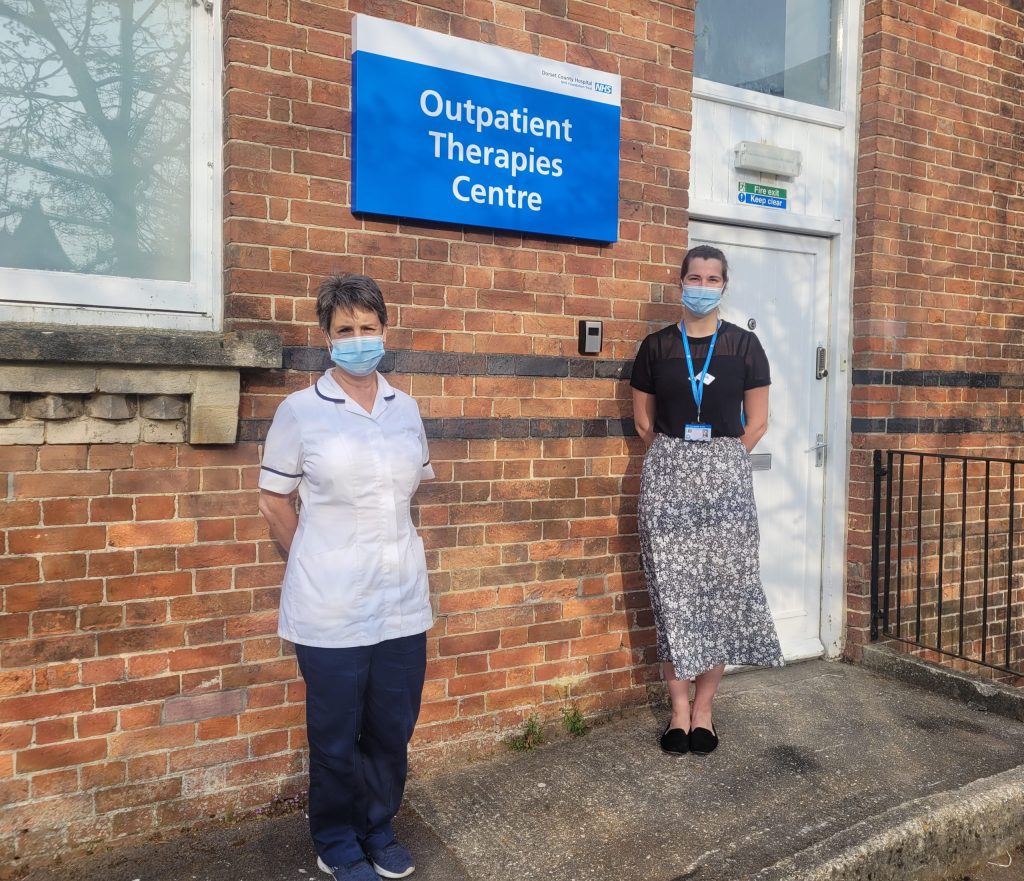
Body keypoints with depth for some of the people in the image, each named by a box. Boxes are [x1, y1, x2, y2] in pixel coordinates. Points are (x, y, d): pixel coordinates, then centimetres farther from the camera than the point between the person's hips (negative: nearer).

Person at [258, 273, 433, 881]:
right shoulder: (299, 411, -8)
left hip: (403, 600, 4)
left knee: (394, 728, 16)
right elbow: (275, 502, 0)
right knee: (337, 735, 13)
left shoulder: (406, 408, 3)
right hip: (331, 608, -3)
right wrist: (318, 564, 3)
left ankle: (380, 828, 40)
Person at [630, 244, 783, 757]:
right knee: (673, 589, 1)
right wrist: (677, 458, 9)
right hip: (667, 475, 0)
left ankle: (704, 706, 17)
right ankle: (680, 707, 15)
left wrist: (721, 460, 4)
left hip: (725, 475, 0)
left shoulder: (743, 345, 3)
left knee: (721, 588, 2)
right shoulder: (657, 346, 4)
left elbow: (756, 422, 6)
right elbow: (643, 420, 10)